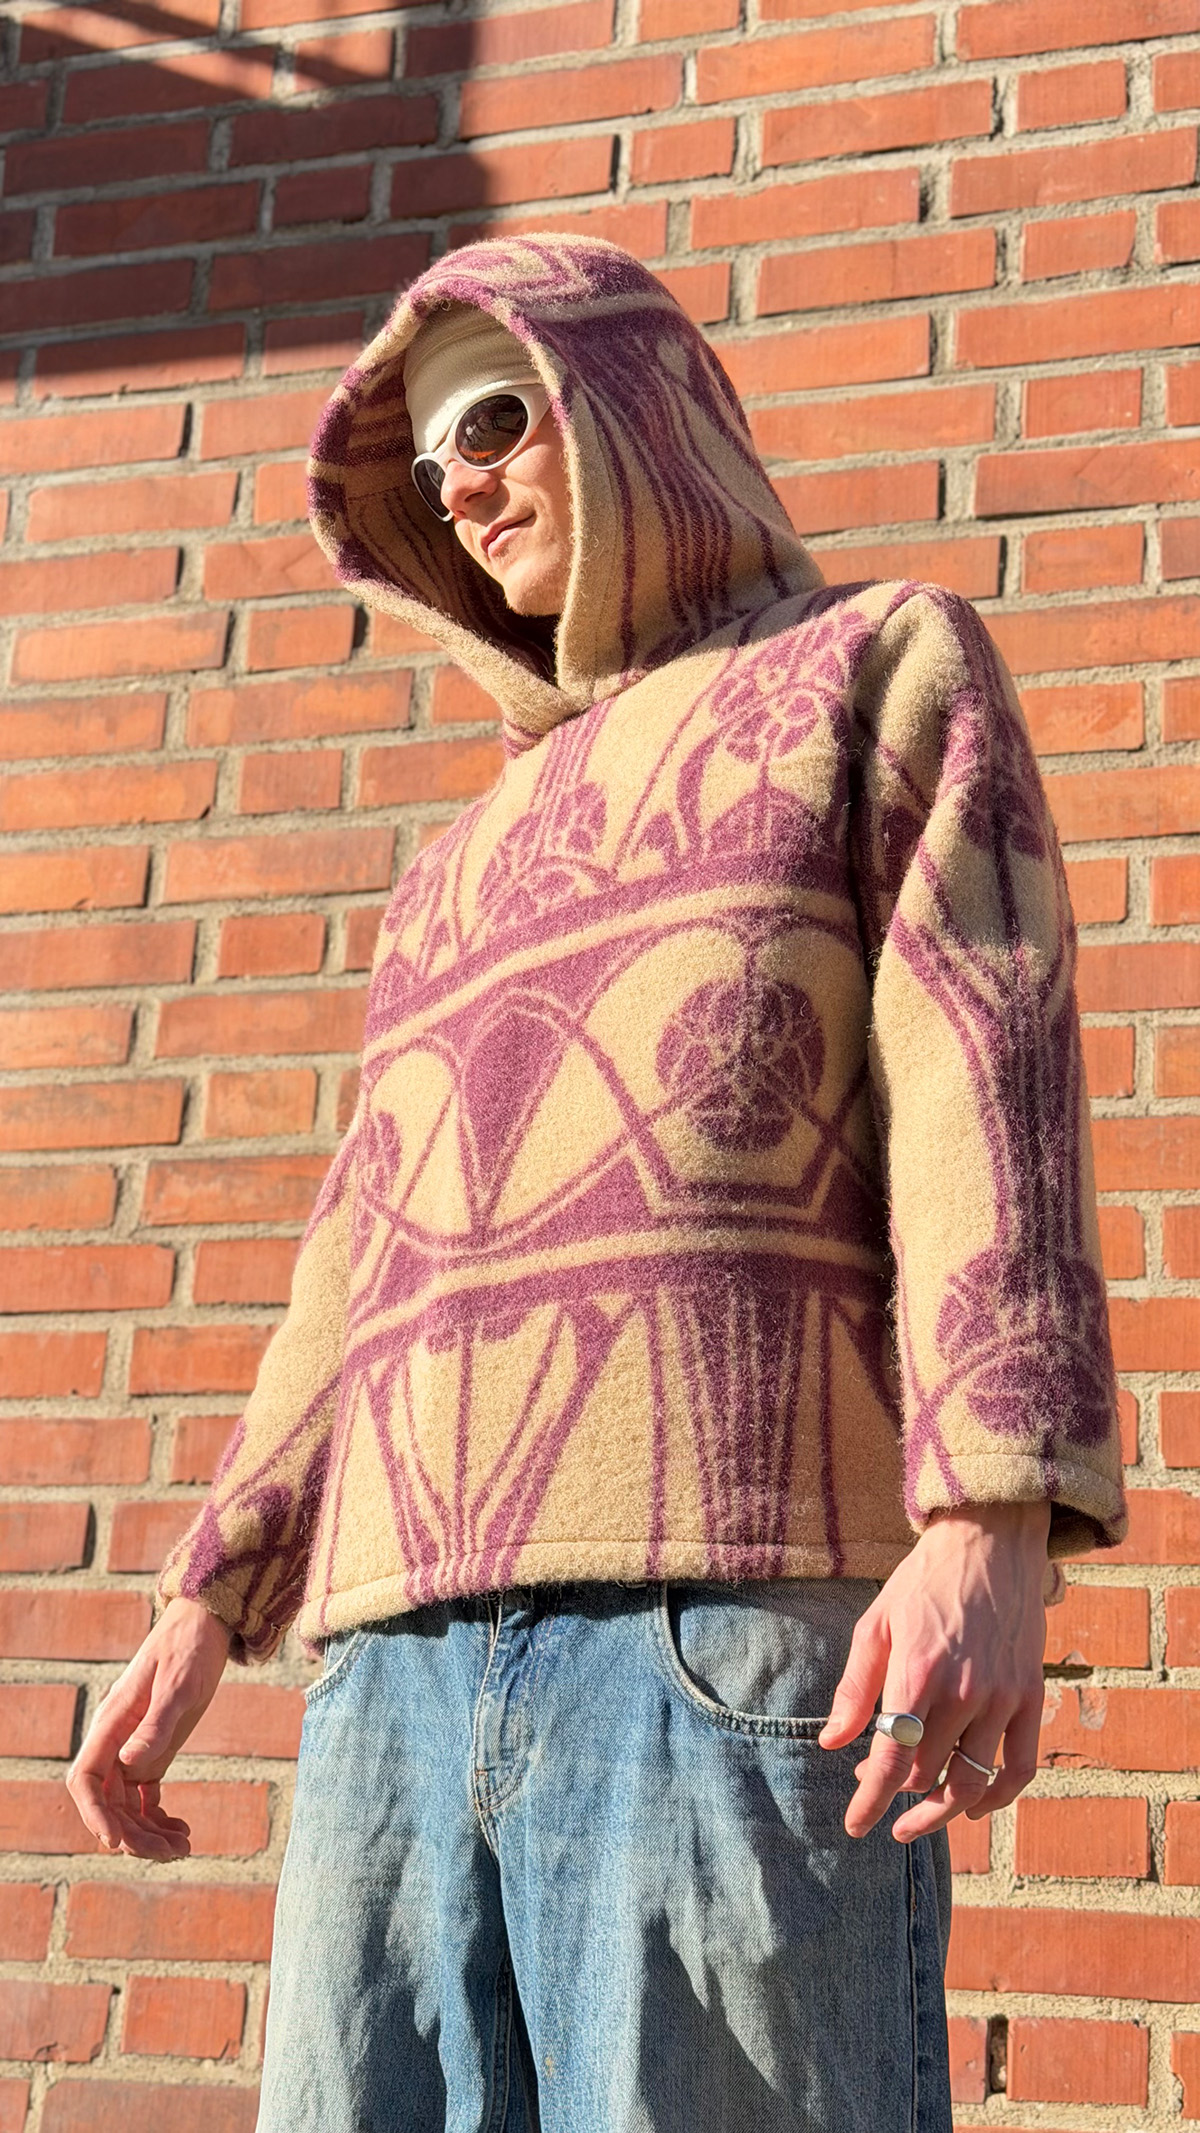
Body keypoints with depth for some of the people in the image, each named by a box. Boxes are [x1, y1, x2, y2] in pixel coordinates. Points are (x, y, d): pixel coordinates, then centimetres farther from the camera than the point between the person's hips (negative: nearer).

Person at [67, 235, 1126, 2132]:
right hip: (397, 1658, 6)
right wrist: (211, 1602, 21)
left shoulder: (882, 663, 13)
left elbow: (985, 1057, -2)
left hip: (736, 1614, -5)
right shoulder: (467, 856, 31)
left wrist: (996, 1522, -16)